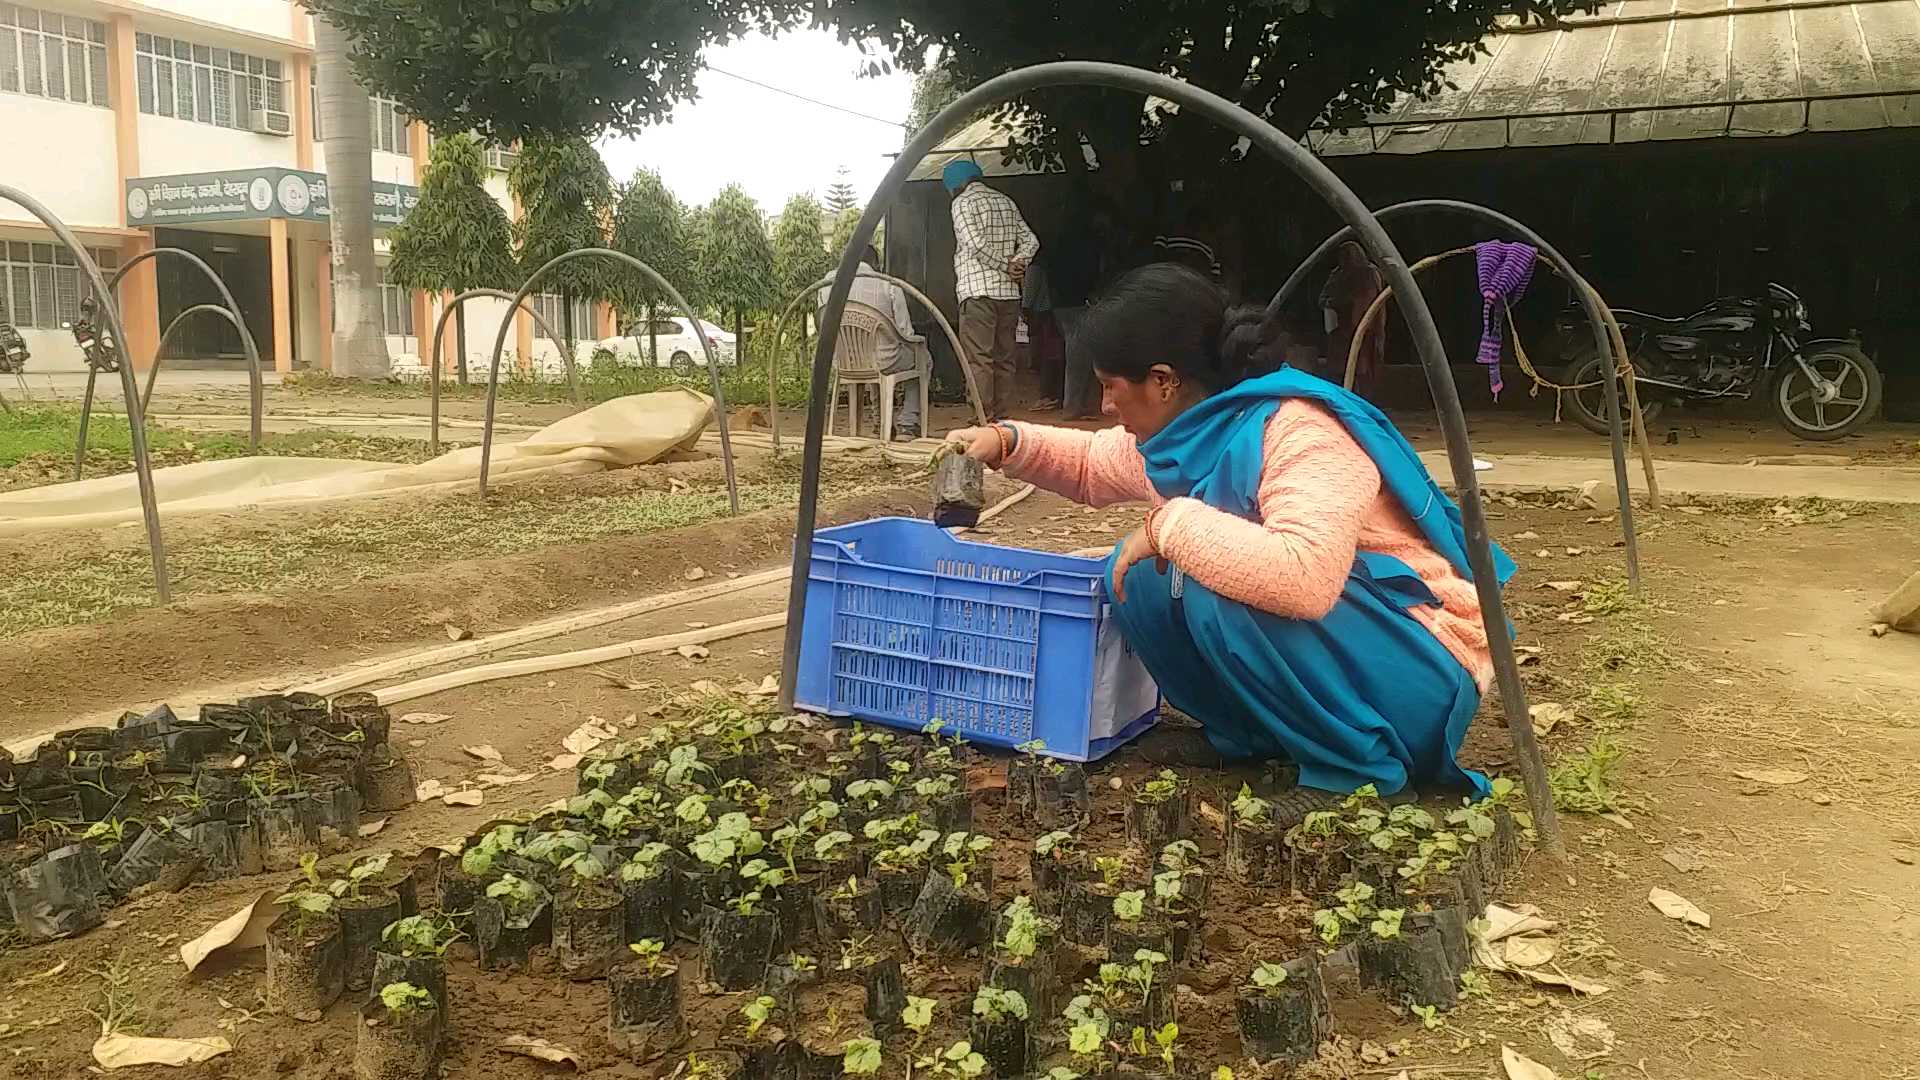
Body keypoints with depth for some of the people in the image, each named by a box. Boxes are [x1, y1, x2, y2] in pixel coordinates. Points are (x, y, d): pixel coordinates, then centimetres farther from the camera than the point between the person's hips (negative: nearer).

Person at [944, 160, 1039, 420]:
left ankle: (984, 420, -11)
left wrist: (1005, 266, -7)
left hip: (978, 291, -7)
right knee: (1004, 358, 9)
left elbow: (977, 244, -15)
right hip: (1009, 292, 7)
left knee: (978, 359, -7)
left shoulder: (963, 203, -2)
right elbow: (1031, 241, 11)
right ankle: (1001, 419, 11)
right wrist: (1016, 264, -2)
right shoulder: (1006, 202, 18)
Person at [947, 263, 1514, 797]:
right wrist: (1007, 442, 4)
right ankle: (1248, 735, 7)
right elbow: (1091, 465, 21)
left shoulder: (1299, 429, -27)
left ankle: (1358, 758, -13)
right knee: (1140, 576, -1)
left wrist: (1170, 521, -33)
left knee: (1216, 594, -31)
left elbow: (1303, 577, -45)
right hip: (1316, 655, 8)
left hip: (1416, 671, -8)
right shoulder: (1189, 431, 0)